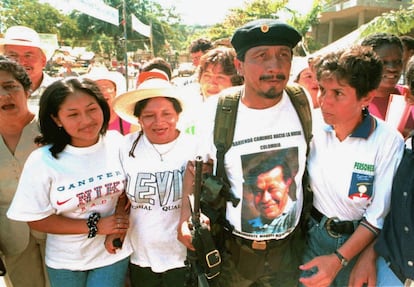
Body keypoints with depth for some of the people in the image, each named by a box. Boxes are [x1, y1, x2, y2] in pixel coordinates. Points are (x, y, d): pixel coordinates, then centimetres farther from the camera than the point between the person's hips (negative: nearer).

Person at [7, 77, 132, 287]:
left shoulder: (116, 143, -10)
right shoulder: (42, 161, -18)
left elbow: (126, 188, 0)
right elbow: (35, 219, -12)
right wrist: (95, 226, -18)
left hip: (114, 253, 1)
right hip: (66, 262, 0)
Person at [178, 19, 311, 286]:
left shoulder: (304, 105, -11)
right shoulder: (216, 110, -15)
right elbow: (195, 165, 0)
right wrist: (186, 215, -11)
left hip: (289, 248, 2)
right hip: (231, 248, -1)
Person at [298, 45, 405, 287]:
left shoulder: (389, 142, -21)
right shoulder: (315, 127, -13)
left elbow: (378, 216, -16)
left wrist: (340, 259, -21)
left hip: (358, 242, -2)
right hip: (313, 234, 2)